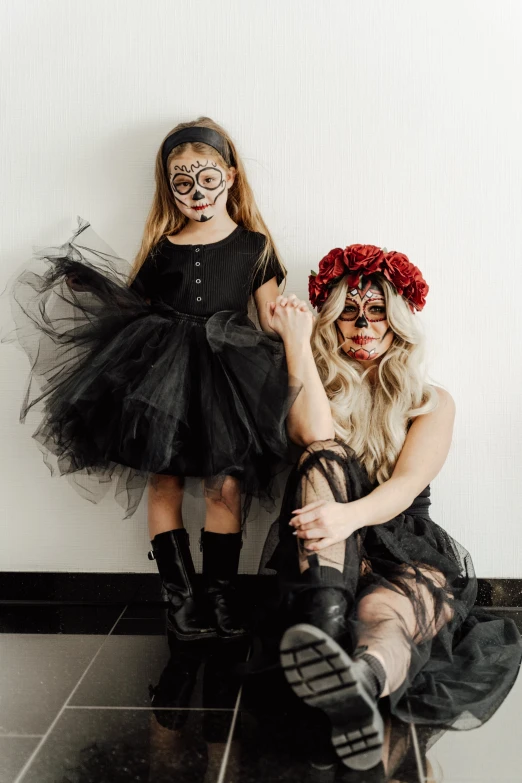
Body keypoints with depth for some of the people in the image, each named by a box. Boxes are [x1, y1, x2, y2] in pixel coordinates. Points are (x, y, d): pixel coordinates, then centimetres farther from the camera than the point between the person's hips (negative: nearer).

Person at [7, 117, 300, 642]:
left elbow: (273, 326, 8)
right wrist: (88, 285, 4)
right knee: (165, 481, 2)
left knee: (226, 485, -4)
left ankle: (219, 595, 11)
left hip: (227, 376, -1)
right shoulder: (160, 247, 11)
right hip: (162, 375, 1)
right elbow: (132, 308, 16)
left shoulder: (253, 245, 8)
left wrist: (288, 377, -5)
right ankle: (180, 595, 14)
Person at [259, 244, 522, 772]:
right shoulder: (316, 389, 11)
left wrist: (350, 515, -33)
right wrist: (297, 343, -7)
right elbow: (316, 436, -15)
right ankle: (324, 625, -54)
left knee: (384, 613, -37)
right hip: (328, 558, 1)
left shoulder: (432, 403, 8)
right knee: (325, 460, -28)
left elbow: (407, 485, -11)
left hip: (407, 553, -1)